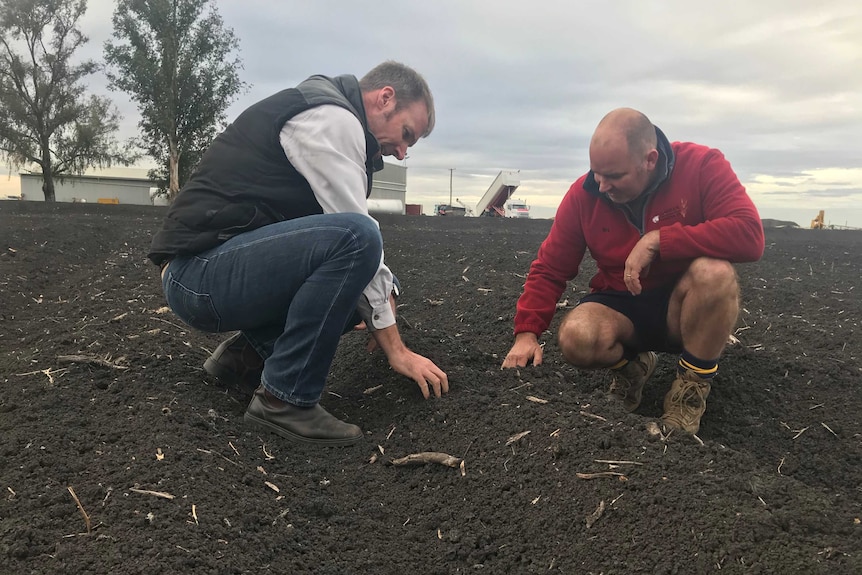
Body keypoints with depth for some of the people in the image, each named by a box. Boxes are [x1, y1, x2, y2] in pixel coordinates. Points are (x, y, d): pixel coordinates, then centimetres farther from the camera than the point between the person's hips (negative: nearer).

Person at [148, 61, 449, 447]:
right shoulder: (331, 118, -12)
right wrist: (396, 349, -11)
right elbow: (357, 235, -16)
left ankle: (249, 351, 13)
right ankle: (285, 399, -18)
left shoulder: (325, 115, 20)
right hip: (200, 270, -10)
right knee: (355, 238, -29)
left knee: (379, 283, 9)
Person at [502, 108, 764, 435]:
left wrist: (657, 240, -32)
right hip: (621, 308, 2)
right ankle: (630, 366, 7)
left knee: (714, 271, -35)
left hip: (686, 307, -1)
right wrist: (527, 333, -15)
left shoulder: (702, 166, -16)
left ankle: (692, 388, -11)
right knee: (576, 338, -31)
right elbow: (549, 269, -5)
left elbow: (749, 234, -30)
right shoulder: (584, 193, -10)